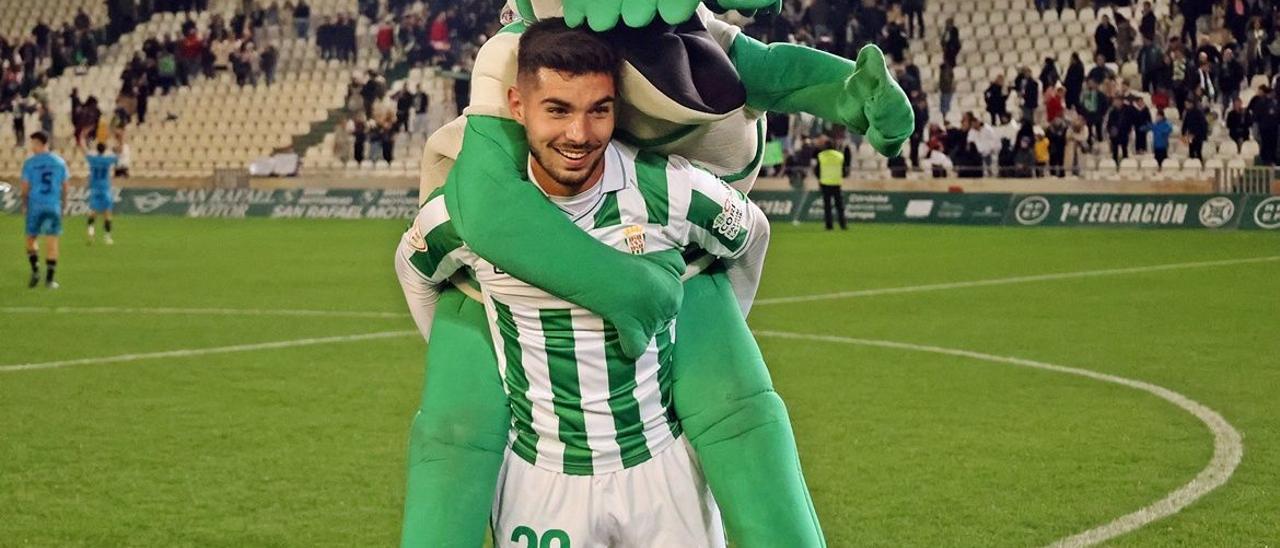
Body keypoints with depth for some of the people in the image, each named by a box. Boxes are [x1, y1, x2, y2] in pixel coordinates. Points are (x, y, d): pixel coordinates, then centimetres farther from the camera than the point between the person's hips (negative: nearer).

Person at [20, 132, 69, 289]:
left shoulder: (30, 163, -4)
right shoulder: (60, 162, 4)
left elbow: (25, 187, -4)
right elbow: (64, 186, 5)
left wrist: (24, 202, 12)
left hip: (35, 205, -2)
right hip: (54, 205, 2)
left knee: (31, 238, 14)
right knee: (52, 241, 4)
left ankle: (35, 270, -3)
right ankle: (49, 279, 2)